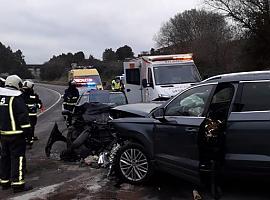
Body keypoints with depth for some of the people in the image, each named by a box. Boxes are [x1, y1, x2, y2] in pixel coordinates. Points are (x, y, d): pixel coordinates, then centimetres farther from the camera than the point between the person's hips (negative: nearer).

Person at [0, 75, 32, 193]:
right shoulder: (16, 97, -13)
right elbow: (23, 115, -17)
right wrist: (27, 130, -10)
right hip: (16, 134, -8)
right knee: (18, 157, -2)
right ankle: (18, 183, -1)